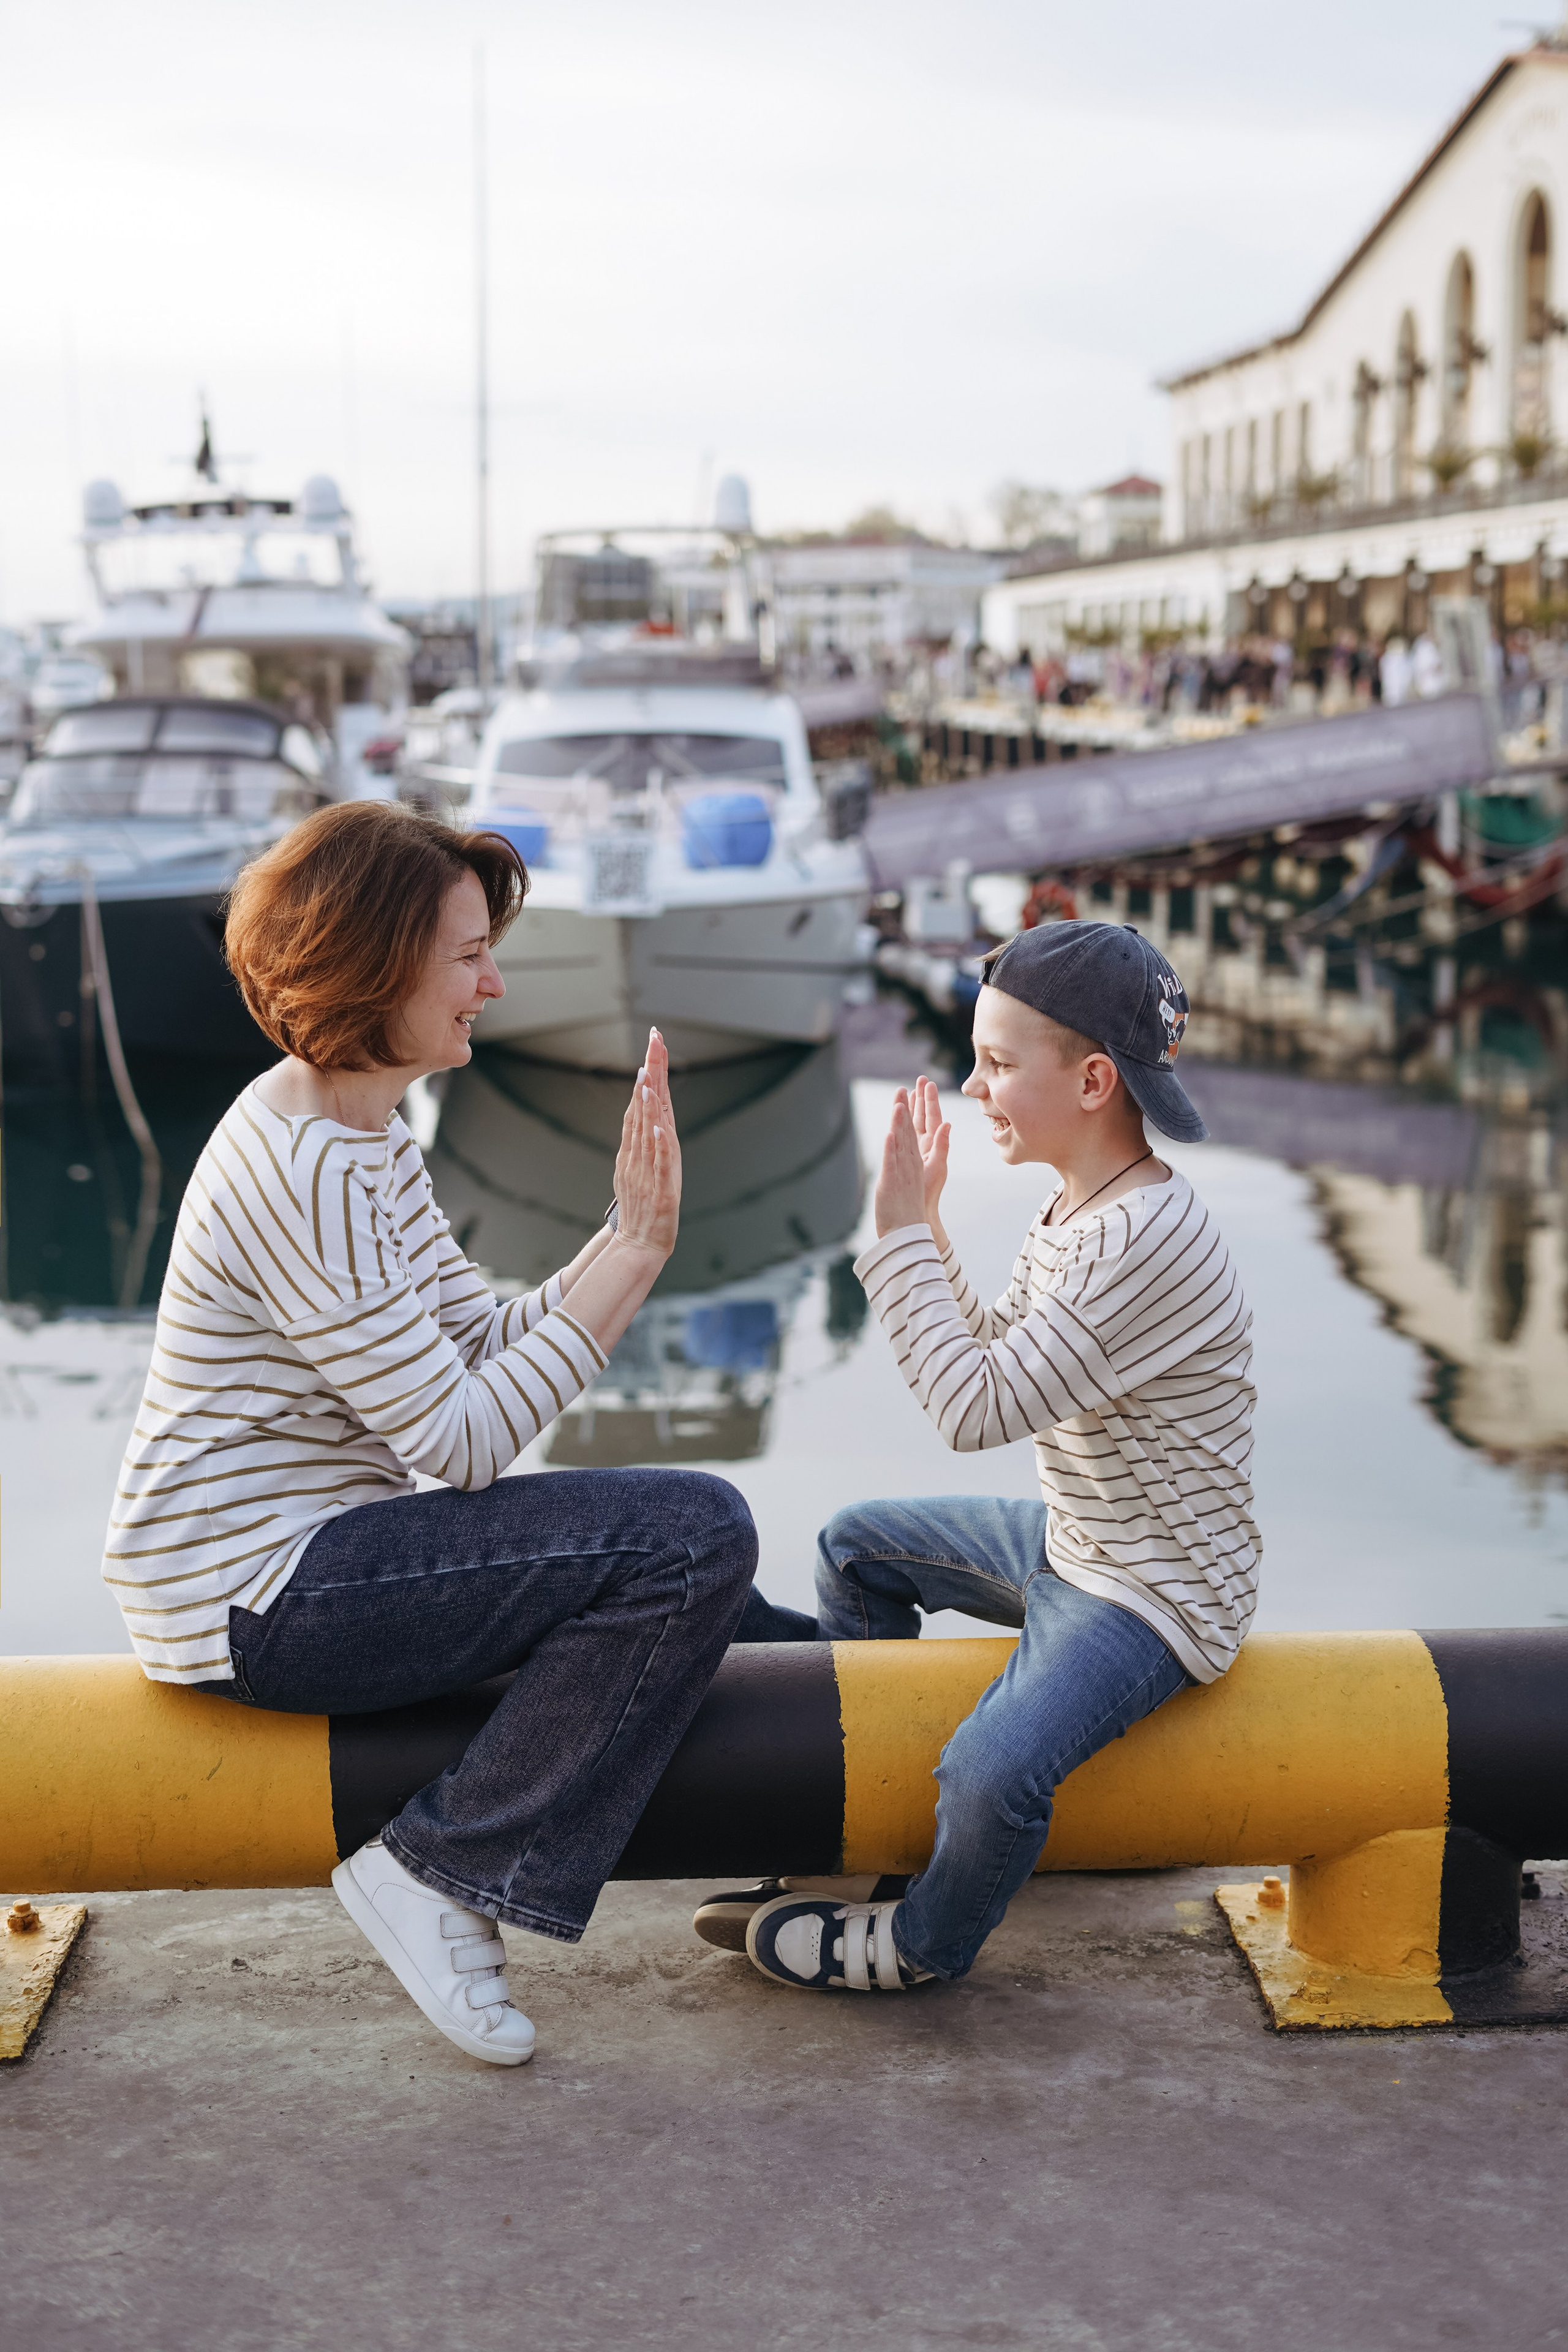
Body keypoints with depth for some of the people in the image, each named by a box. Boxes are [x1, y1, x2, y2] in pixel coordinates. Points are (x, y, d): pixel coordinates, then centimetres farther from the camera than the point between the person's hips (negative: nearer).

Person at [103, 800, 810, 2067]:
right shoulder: (303, 1171, -22)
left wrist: (627, 1237, -6)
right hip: (254, 1596, -10)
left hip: (318, 1548, 10)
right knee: (696, 1531, -19)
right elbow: (463, 1442, -23)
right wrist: (636, 1253, -18)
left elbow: (491, 1350, 7)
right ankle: (447, 1871, -12)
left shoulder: (366, 1131, 10)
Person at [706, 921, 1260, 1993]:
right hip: (1070, 1543, 11)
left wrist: (902, 1235, -25)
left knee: (990, 1771, -31)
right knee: (857, 1544, 20)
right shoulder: (1076, 1206, 3)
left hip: (1157, 1596, -10)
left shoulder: (1149, 1240, -29)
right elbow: (1003, 1362, 12)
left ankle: (926, 1942, 2)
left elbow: (979, 1408, -30)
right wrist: (926, 1228, 3)